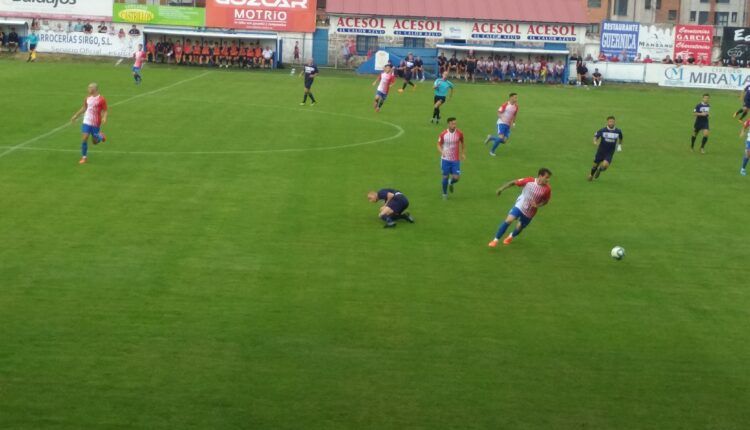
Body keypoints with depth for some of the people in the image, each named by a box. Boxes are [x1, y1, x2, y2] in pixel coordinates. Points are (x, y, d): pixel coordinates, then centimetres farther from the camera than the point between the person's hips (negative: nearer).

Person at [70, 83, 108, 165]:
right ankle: (84, 157, 3)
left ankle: (101, 136, 41)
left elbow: (105, 111, -8)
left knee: (95, 141, 6)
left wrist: (104, 118, -28)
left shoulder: (101, 99, -11)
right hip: (87, 121, 3)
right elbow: (84, 108, 20)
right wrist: (76, 116, 22)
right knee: (84, 138, -8)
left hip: (96, 123, -3)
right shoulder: (87, 98, 5)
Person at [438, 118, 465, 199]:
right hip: (445, 159, -1)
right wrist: (442, 151, -19)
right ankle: (444, 194, 25)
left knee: (456, 177, -7)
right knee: (445, 177, 4)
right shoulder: (443, 134, -9)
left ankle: (451, 183, 30)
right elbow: (439, 145, 1)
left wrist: (463, 154, 8)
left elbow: (462, 143, 12)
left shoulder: (459, 133, -7)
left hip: (456, 160, 1)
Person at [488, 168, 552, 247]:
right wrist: (501, 189, -9)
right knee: (509, 220, -19)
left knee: (520, 228, 16)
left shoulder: (547, 189, -17)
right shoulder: (529, 181, -19)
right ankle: (495, 240, -8)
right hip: (520, 206, -2)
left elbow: (546, 201, 0)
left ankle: (511, 236, 51)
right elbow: (514, 183, -8)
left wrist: (537, 205, -19)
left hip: (529, 213, 2)